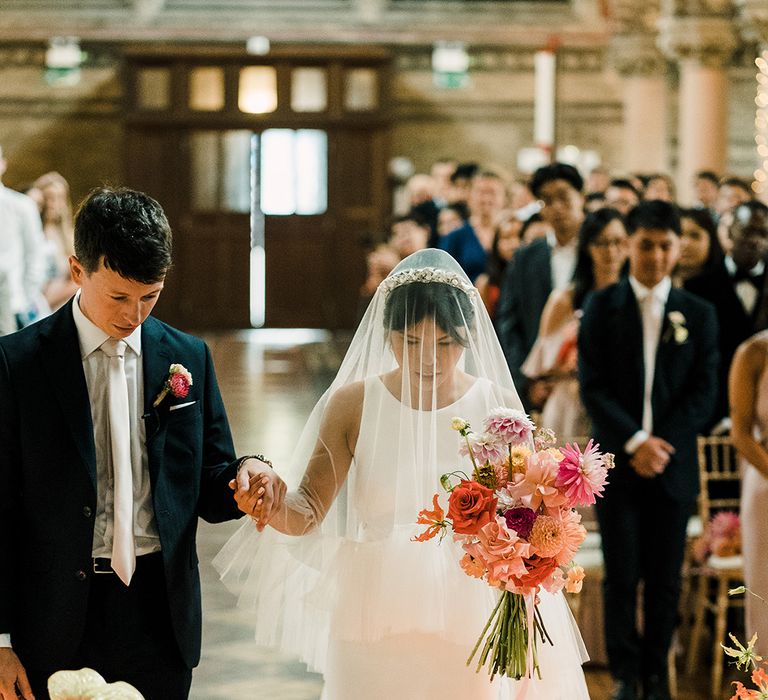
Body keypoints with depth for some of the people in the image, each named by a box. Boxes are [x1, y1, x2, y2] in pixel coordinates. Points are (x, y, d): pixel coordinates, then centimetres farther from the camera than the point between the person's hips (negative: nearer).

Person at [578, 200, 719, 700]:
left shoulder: (698, 314, 7)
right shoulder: (602, 307, 4)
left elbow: (705, 392, 2)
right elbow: (593, 386, -3)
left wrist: (662, 444, -10)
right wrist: (634, 441, -14)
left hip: (674, 465, 1)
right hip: (617, 462, -1)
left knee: (666, 578, 4)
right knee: (622, 576, -1)